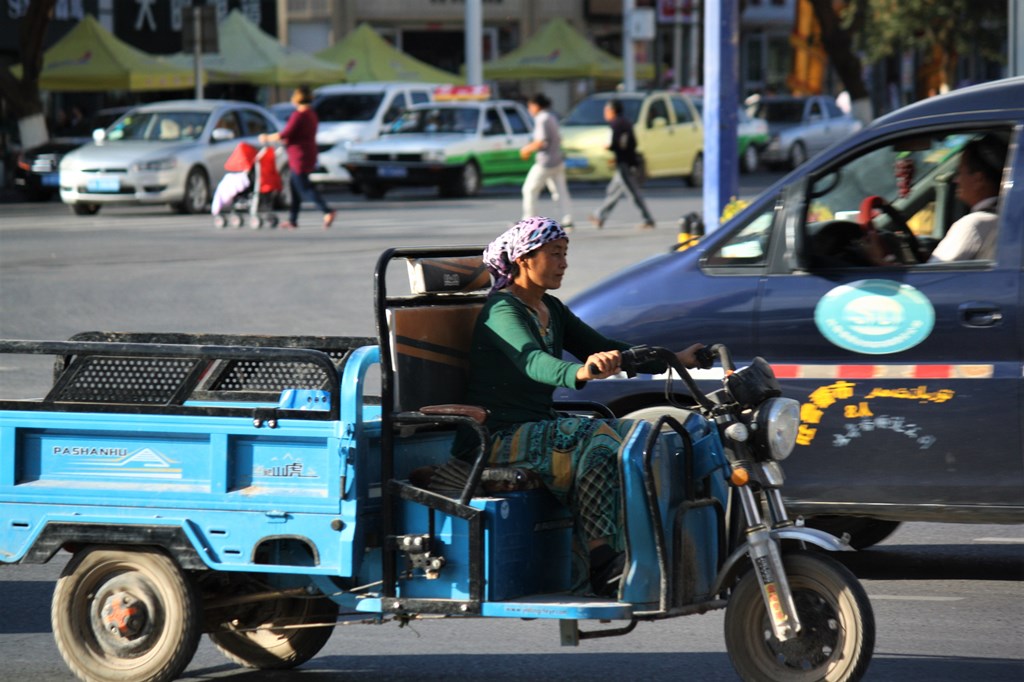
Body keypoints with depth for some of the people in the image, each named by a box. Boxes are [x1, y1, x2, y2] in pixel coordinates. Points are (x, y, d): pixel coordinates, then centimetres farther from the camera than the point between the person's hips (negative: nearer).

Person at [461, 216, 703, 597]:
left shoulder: (551, 310, 16)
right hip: (498, 438, -9)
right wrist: (580, 373, -54)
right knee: (595, 439, -31)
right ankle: (603, 569, -32)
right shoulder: (502, 311, -13)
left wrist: (674, 360, 2)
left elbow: (605, 350, 16)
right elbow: (532, 361, -33)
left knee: (631, 433, -14)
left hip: (541, 429, 9)